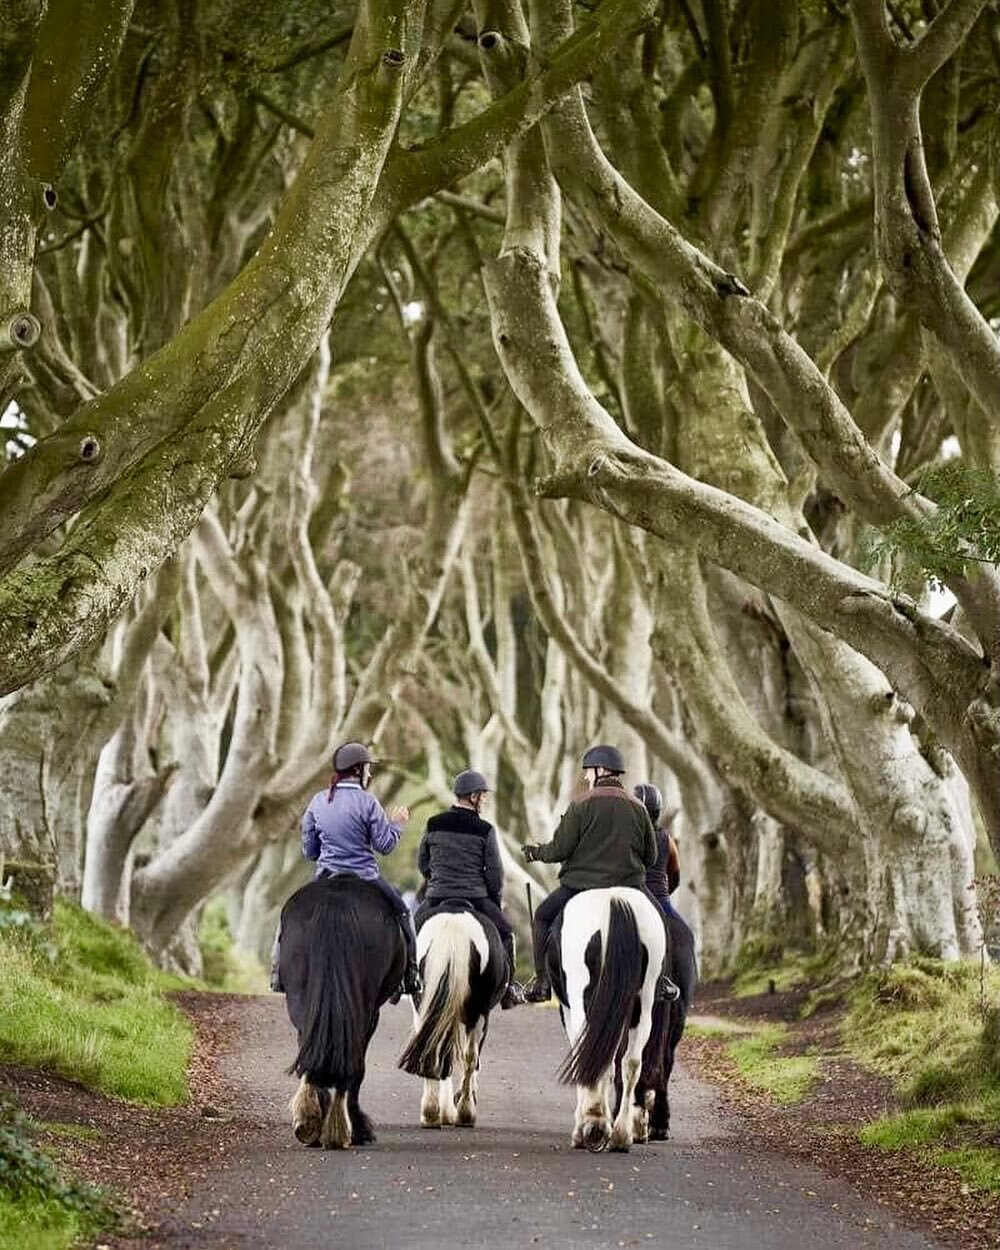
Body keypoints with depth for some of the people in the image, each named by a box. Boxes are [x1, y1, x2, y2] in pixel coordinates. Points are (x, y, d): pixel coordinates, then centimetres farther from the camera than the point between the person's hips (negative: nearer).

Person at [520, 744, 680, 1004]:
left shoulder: (582, 804, -8)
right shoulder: (637, 807, 4)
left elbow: (560, 849, -9)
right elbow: (650, 857, 8)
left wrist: (537, 853, 10)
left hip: (581, 884, -3)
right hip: (629, 885, 3)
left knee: (542, 917, 18)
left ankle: (542, 982, 11)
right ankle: (658, 979, 15)